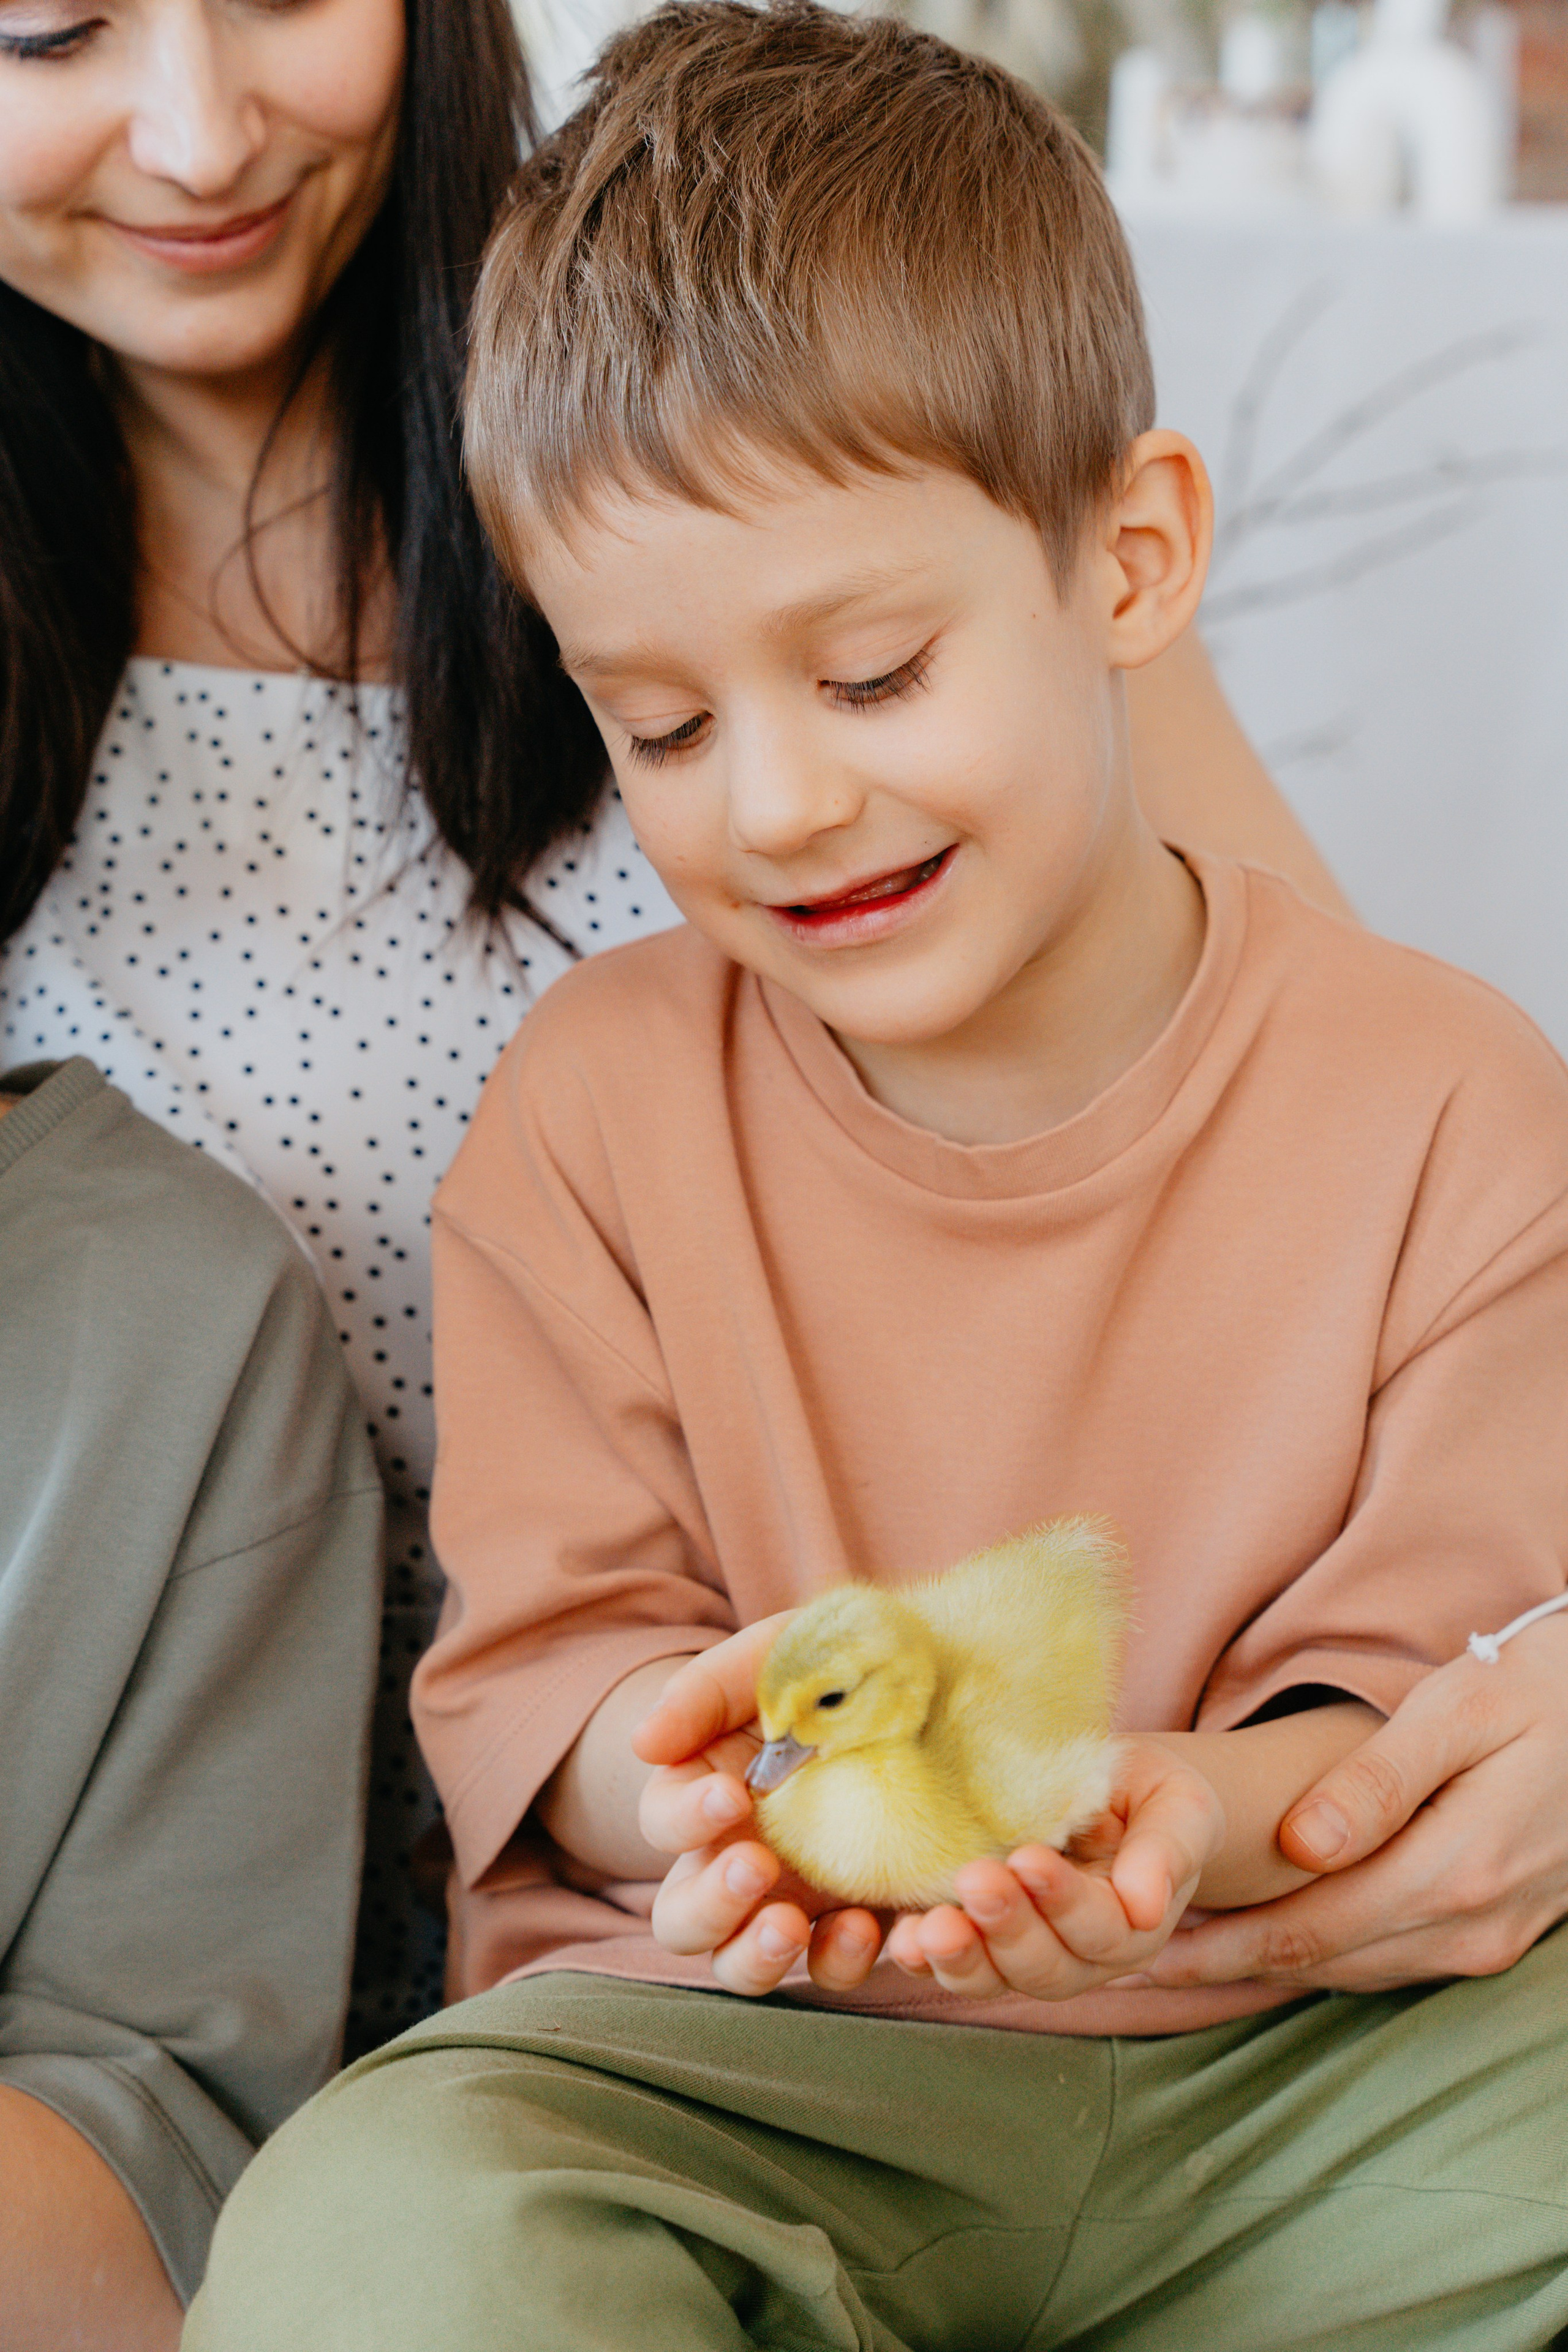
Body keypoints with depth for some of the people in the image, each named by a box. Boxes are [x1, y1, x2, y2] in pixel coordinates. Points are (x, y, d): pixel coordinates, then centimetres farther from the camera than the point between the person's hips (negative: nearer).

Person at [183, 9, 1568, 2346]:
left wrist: (1203, 1805, -27)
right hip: (749, 2052, 0)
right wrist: (672, 1783, -26)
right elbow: (535, 1653, 0)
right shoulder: (592, 1111, -1)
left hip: (1297, 2049, 1)